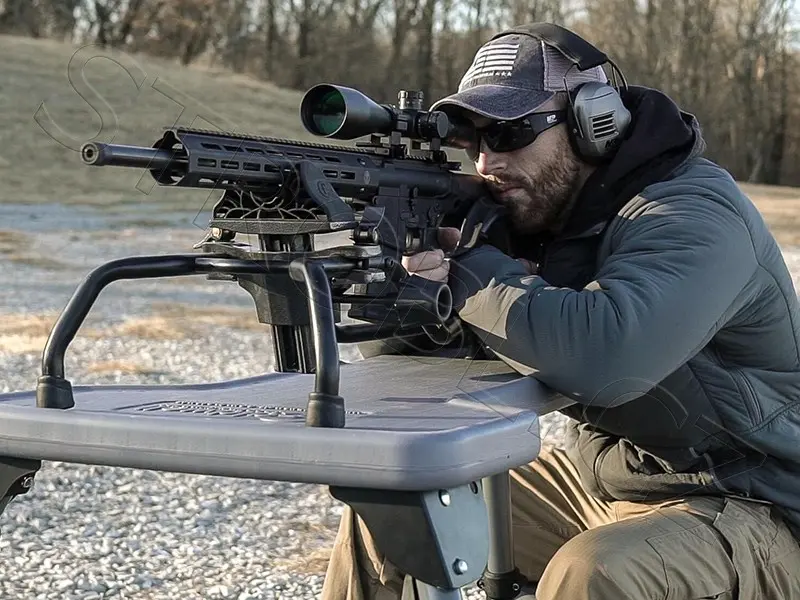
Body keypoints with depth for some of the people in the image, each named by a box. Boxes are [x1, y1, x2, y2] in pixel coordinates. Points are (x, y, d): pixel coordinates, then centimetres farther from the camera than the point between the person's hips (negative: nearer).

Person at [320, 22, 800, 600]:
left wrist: (466, 272, -27)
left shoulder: (692, 215, -22)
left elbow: (602, 357, -42)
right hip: (594, 477, 8)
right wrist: (414, 274, -20)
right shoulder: (539, 208, 2)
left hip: (743, 509, -7)